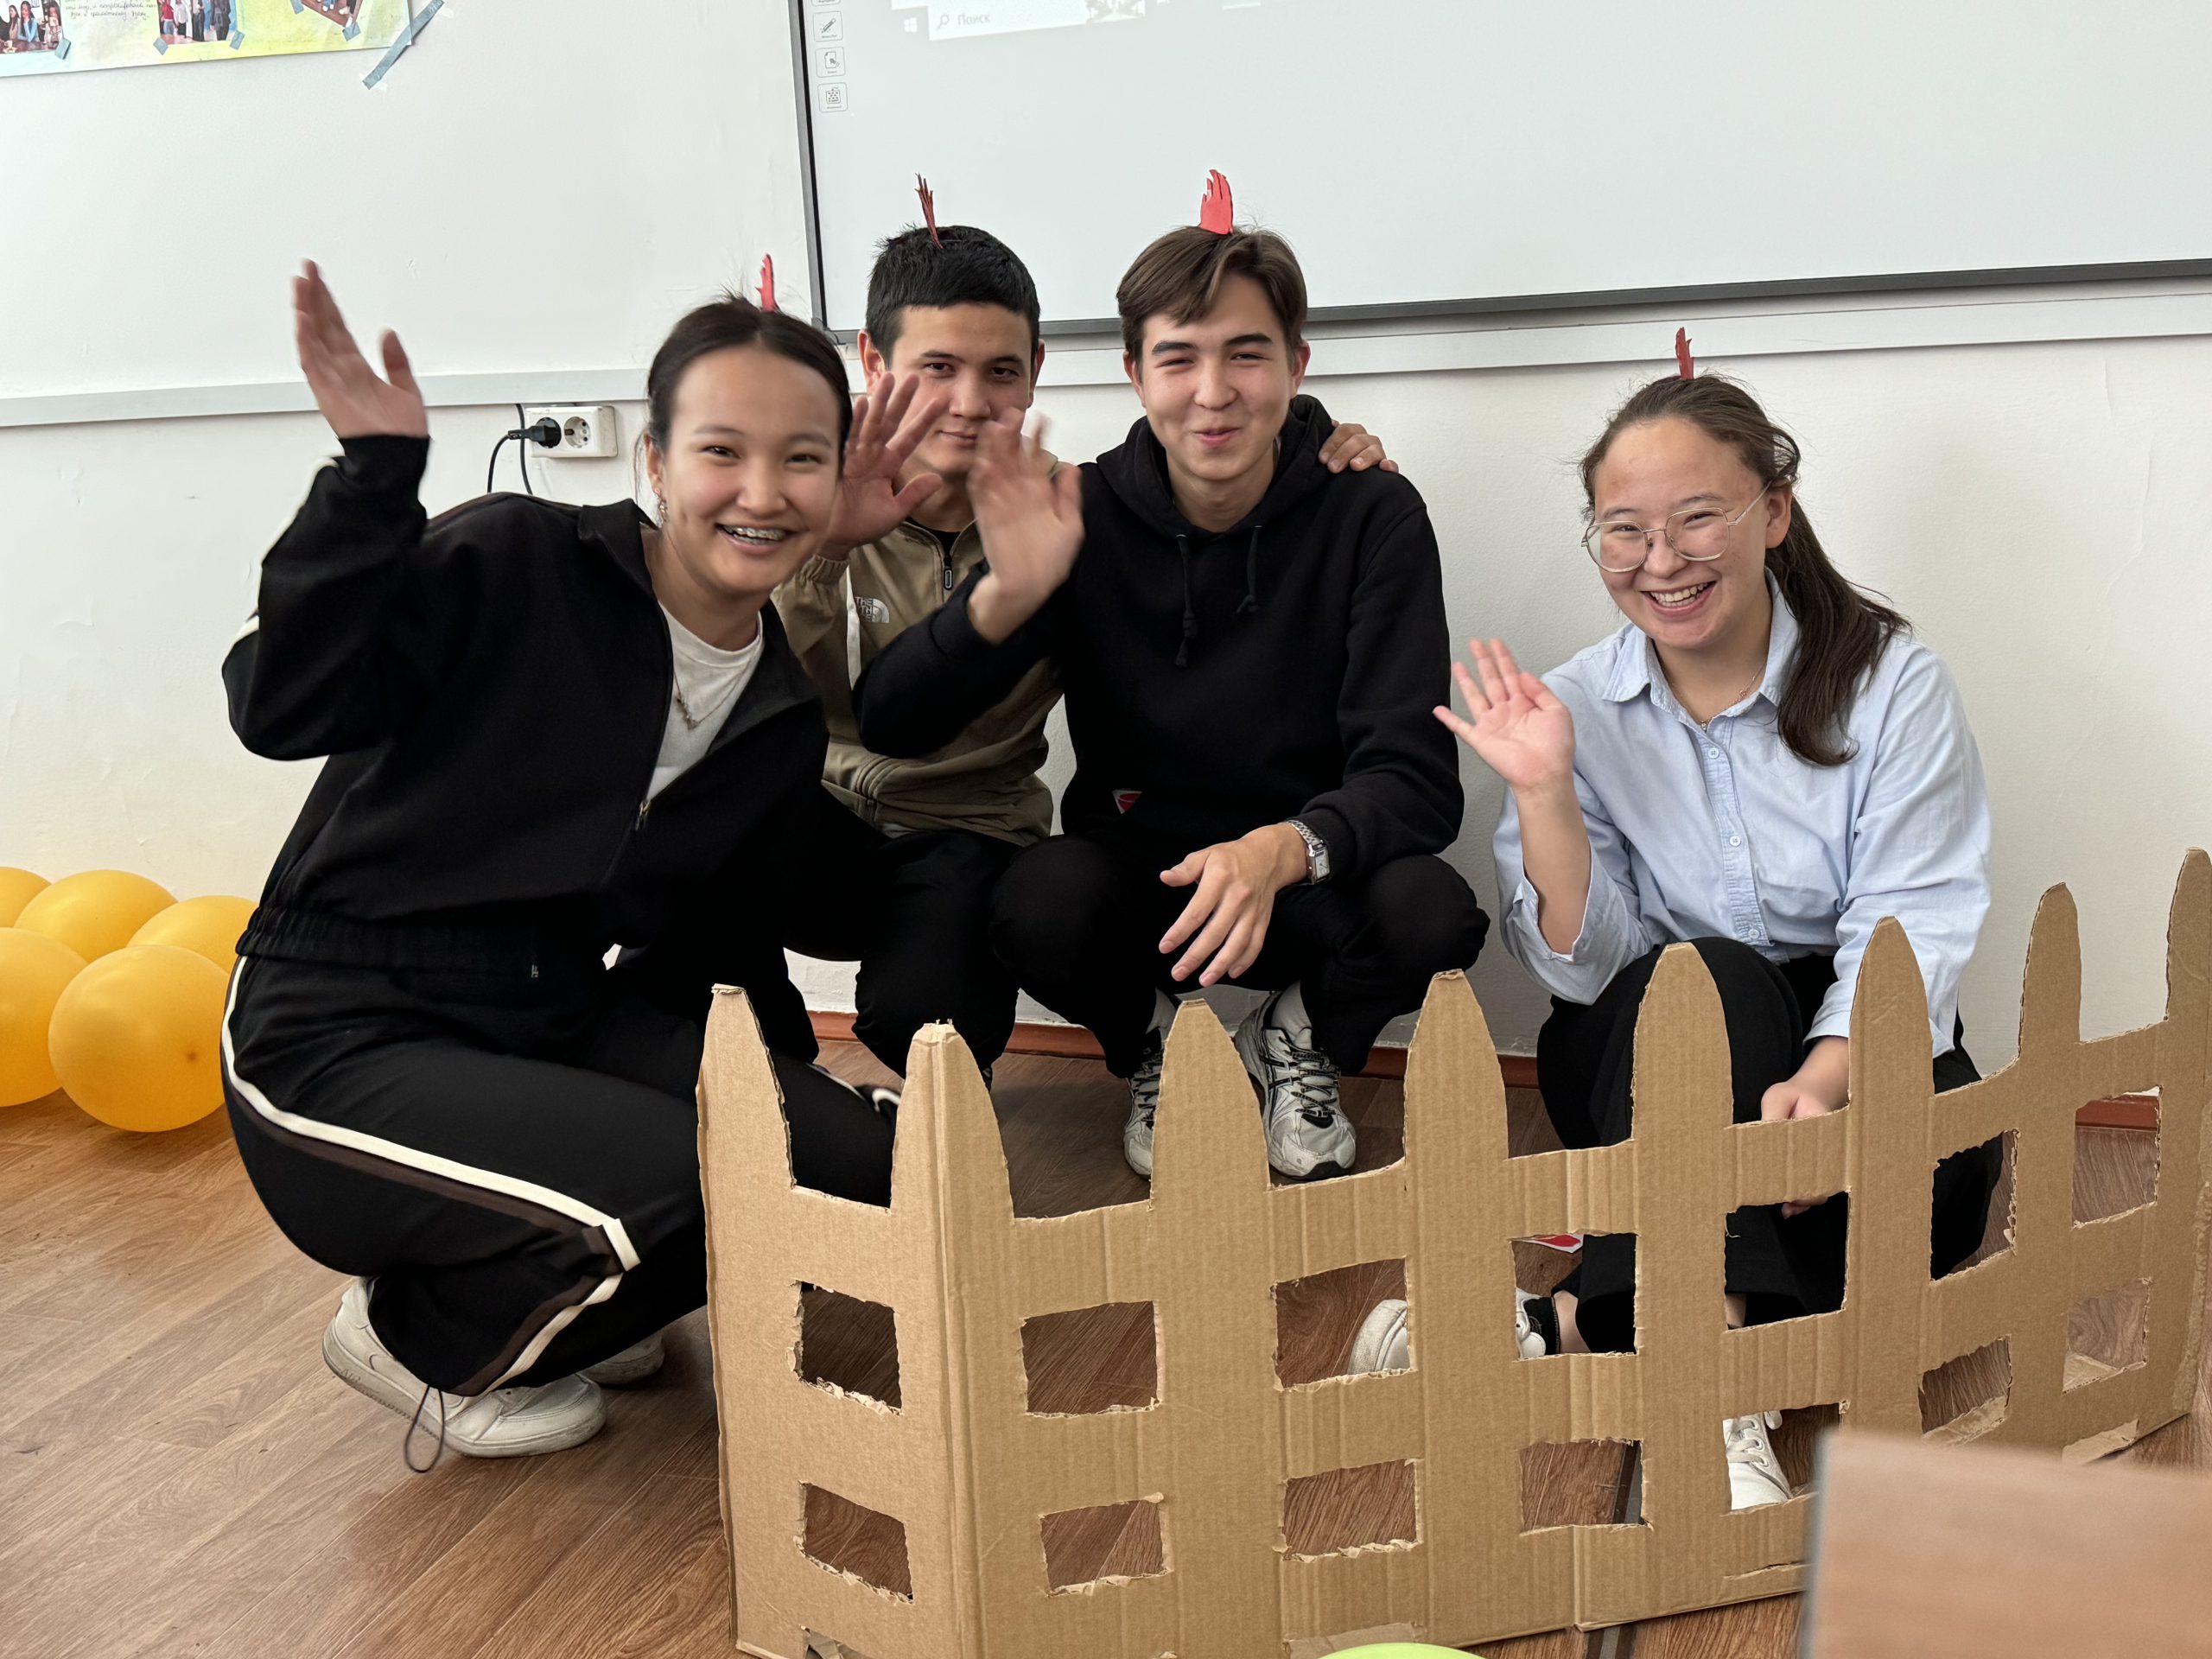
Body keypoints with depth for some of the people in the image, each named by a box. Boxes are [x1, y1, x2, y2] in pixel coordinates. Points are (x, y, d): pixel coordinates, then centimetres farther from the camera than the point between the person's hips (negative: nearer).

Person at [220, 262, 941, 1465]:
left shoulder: (784, 716, 6)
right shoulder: (516, 566, -14)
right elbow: (282, 708, -24)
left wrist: (800, 1084, 6)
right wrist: (373, 475, -30)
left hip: (555, 1027, 7)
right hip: (339, 1047, -7)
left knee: (863, 1162, -8)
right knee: (676, 1186, -29)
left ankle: (560, 1312, 17)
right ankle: (419, 1339, 4)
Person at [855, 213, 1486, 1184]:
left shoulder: (1373, 515, -10)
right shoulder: (1087, 516, -8)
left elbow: (1417, 778, -16)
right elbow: (892, 728, -13)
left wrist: (1282, 849, -37)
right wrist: (1007, 593, -32)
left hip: (1309, 882, 0)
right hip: (1136, 876, 0)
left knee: (1429, 912, -31)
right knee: (1042, 905, -32)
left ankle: (1296, 1041, 6)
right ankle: (1156, 1046, 5)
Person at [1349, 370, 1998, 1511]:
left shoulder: (1891, 683, -7)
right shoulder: (1575, 707, -4)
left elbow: (1910, 924, -14)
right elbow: (1585, 967, -8)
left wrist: (1823, 1083, -33)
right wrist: (1544, 794, -24)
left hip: (1849, 1040, 0)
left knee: (1944, 1154, -32)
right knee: (1704, 976, -34)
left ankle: (1575, 1329, -35)